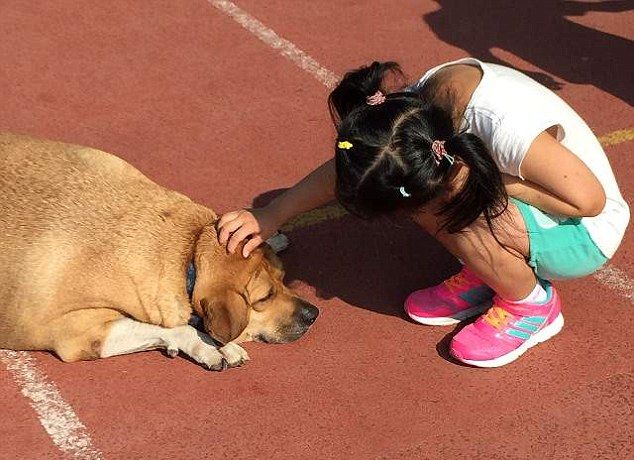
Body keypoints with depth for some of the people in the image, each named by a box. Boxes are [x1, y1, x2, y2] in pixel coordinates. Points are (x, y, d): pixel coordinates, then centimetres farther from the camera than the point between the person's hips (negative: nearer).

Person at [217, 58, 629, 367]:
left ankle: (532, 304, -4)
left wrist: (488, 180, -27)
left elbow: (588, 198, -27)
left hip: (585, 234, -6)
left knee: (454, 208, -32)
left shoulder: (503, 125, -39)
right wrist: (271, 216, -7)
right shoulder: (416, 104, -19)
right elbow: (348, 167, -5)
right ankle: (483, 277, 5)